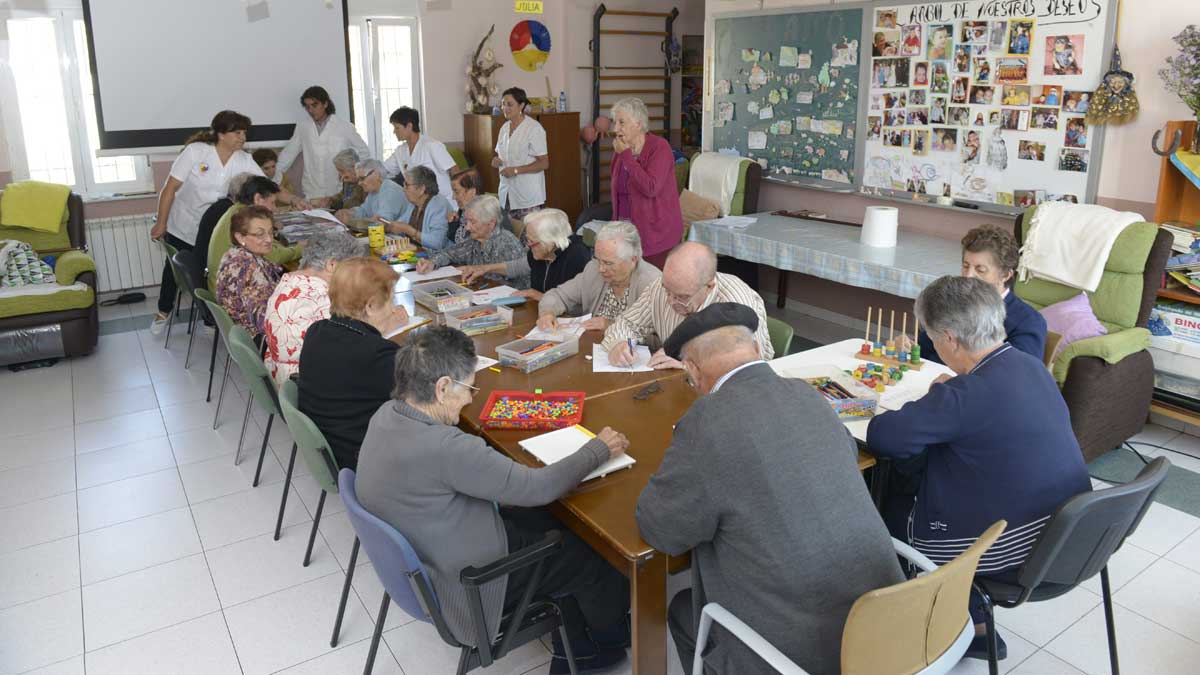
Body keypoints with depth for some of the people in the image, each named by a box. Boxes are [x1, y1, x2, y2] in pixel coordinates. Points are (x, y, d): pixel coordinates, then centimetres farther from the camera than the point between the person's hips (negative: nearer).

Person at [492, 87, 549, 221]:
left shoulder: (534, 128, -10)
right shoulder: (504, 127, 13)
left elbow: (544, 163, -12)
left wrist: (516, 170, -19)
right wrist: (496, 160, 0)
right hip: (506, 194, 7)